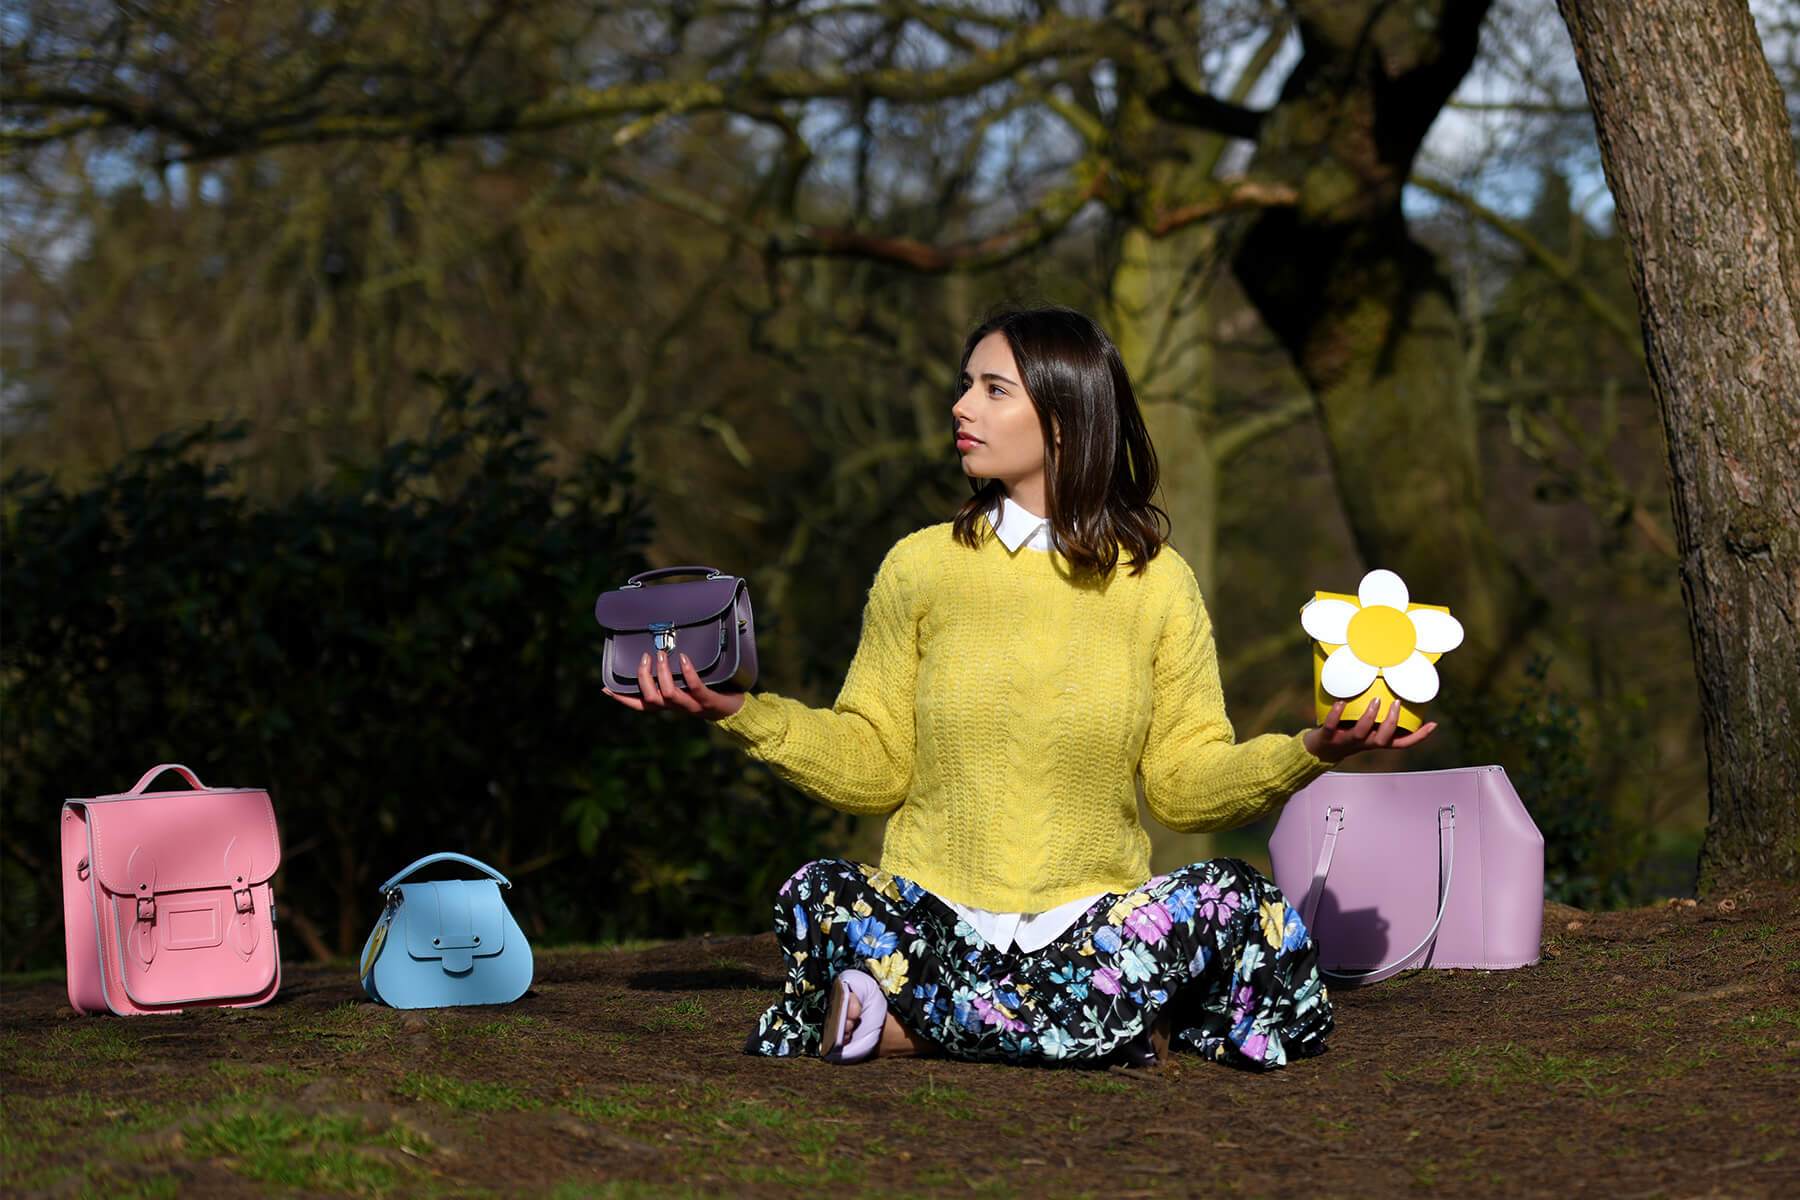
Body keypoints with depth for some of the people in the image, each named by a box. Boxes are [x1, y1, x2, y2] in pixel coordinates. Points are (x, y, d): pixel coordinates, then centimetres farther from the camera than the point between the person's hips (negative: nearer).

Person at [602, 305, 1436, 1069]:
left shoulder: (1155, 583, 5)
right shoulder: (922, 567, 7)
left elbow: (1187, 780, 2)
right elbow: (872, 764, 6)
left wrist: (1311, 751, -14)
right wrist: (740, 710, -7)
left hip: (1094, 923, 0)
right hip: (931, 915, 0)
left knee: (1233, 903, -29)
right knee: (820, 898, -32)